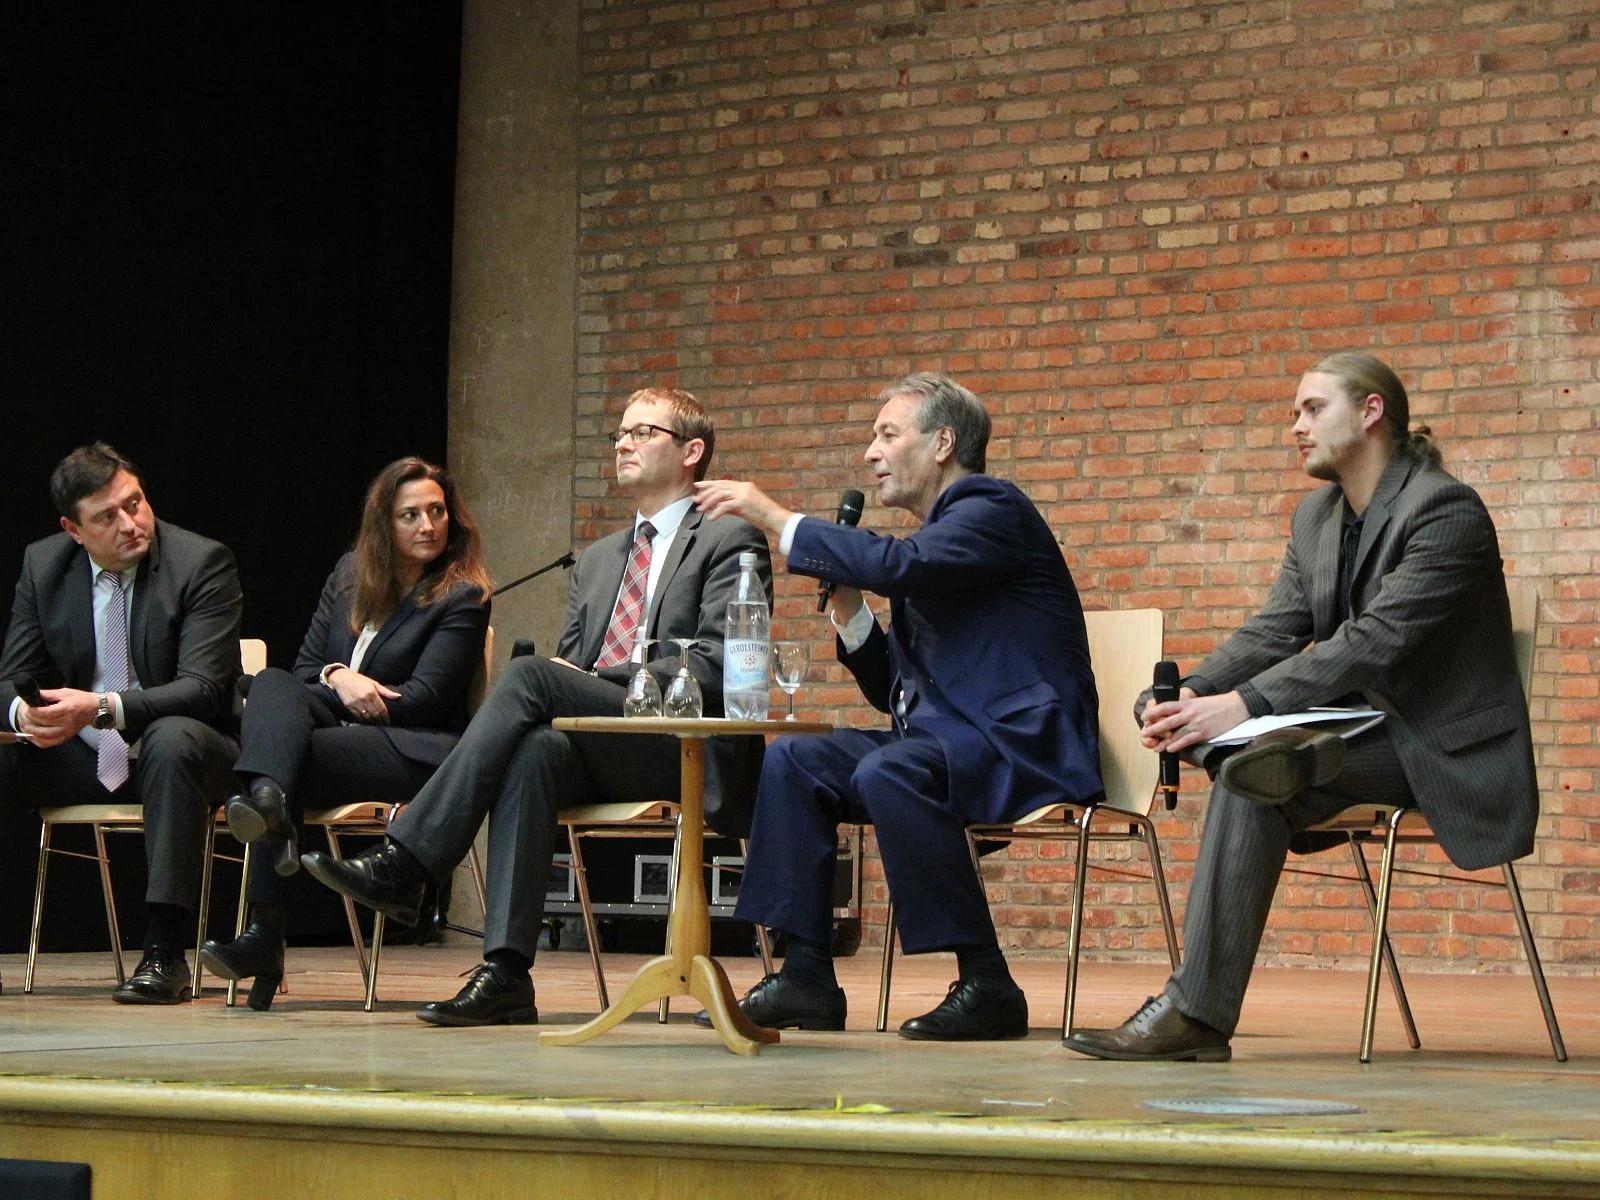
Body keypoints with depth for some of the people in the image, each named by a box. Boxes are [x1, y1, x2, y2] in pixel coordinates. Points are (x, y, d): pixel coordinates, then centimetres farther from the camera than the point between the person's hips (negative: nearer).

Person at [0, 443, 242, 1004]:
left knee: (173, 737, -38)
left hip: (175, 749, -4)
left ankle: (164, 951, -38)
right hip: (77, 761, 4)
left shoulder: (202, 562, -12)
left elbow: (202, 688, -20)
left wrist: (103, 708, -35)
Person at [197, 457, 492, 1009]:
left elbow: (423, 698, -7)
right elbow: (304, 667, 15)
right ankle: (268, 801, -52)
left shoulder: (462, 597, 1)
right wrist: (337, 679, -8)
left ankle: (265, 937, -32)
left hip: (415, 751, -5)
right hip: (336, 726, 5)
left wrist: (358, 695, -12)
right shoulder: (349, 574, 18)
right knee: (272, 684, -26)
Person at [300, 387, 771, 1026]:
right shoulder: (597, 559, 29)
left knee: (530, 675, -26)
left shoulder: (730, 541, 6)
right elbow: (570, 660, 23)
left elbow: (713, 668, -7)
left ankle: (402, 865, -30)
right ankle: (506, 971, -41)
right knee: (532, 751, -31)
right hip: (602, 755, 5)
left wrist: (595, 678, -13)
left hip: (687, 752, -5)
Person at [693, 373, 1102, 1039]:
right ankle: (806, 979, -5)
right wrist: (848, 611, 5)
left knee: (886, 772, -34)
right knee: (792, 761, -3)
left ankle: (987, 986, -27)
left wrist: (776, 518, -21)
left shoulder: (993, 508, -7)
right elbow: (893, 691, 21)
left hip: (1024, 746, -10)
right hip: (943, 740, 10)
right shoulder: (929, 538, 21)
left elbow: (900, 565, -27)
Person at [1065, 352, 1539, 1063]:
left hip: (1443, 748, -8)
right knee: (1247, 758, -22)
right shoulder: (1315, 516, 14)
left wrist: (1247, 703, -32)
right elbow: (1276, 630, 7)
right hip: (1364, 729, 8)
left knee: (1251, 776, -27)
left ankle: (1197, 1012, -30)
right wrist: (1195, 694, -14)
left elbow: (1378, 639, -24)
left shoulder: (1446, 510, -14)